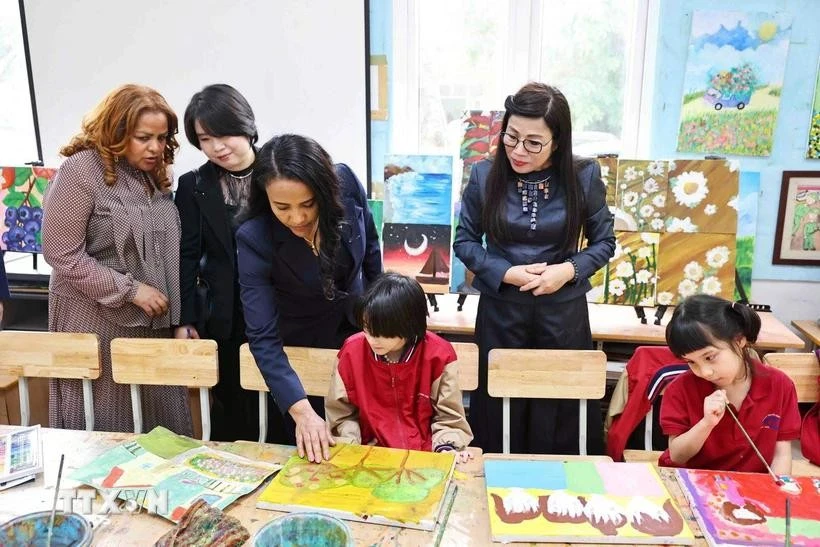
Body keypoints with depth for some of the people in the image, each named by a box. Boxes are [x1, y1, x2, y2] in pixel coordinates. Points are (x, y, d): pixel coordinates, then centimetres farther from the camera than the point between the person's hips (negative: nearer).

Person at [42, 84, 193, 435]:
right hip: (95, 317, -6)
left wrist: (177, 313, 10)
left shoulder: (153, 175, 9)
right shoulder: (80, 171, -12)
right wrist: (130, 290, -17)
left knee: (159, 422, 9)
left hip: (151, 319, 6)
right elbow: (62, 255, -15)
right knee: (102, 422, 8)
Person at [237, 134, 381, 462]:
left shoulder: (346, 184, -24)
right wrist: (301, 411, -40)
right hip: (300, 344, -3)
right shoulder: (254, 239, -31)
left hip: (357, 328, 3)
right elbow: (263, 336, -31)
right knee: (305, 458, 13)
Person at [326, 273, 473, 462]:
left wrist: (446, 448, -18)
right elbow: (341, 414, 4)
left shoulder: (438, 355, -12)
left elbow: (449, 417, -1)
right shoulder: (352, 352, -8)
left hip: (426, 455, 0)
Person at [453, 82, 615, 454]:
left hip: (563, 313, 0)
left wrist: (569, 270, -16)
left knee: (562, 416, 11)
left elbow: (604, 242, 2)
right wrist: (506, 273, -15)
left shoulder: (584, 177, -7)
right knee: (500, 413, 12)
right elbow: (464, 241, 0)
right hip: (501, 312, 0)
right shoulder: (485, 175, -7)